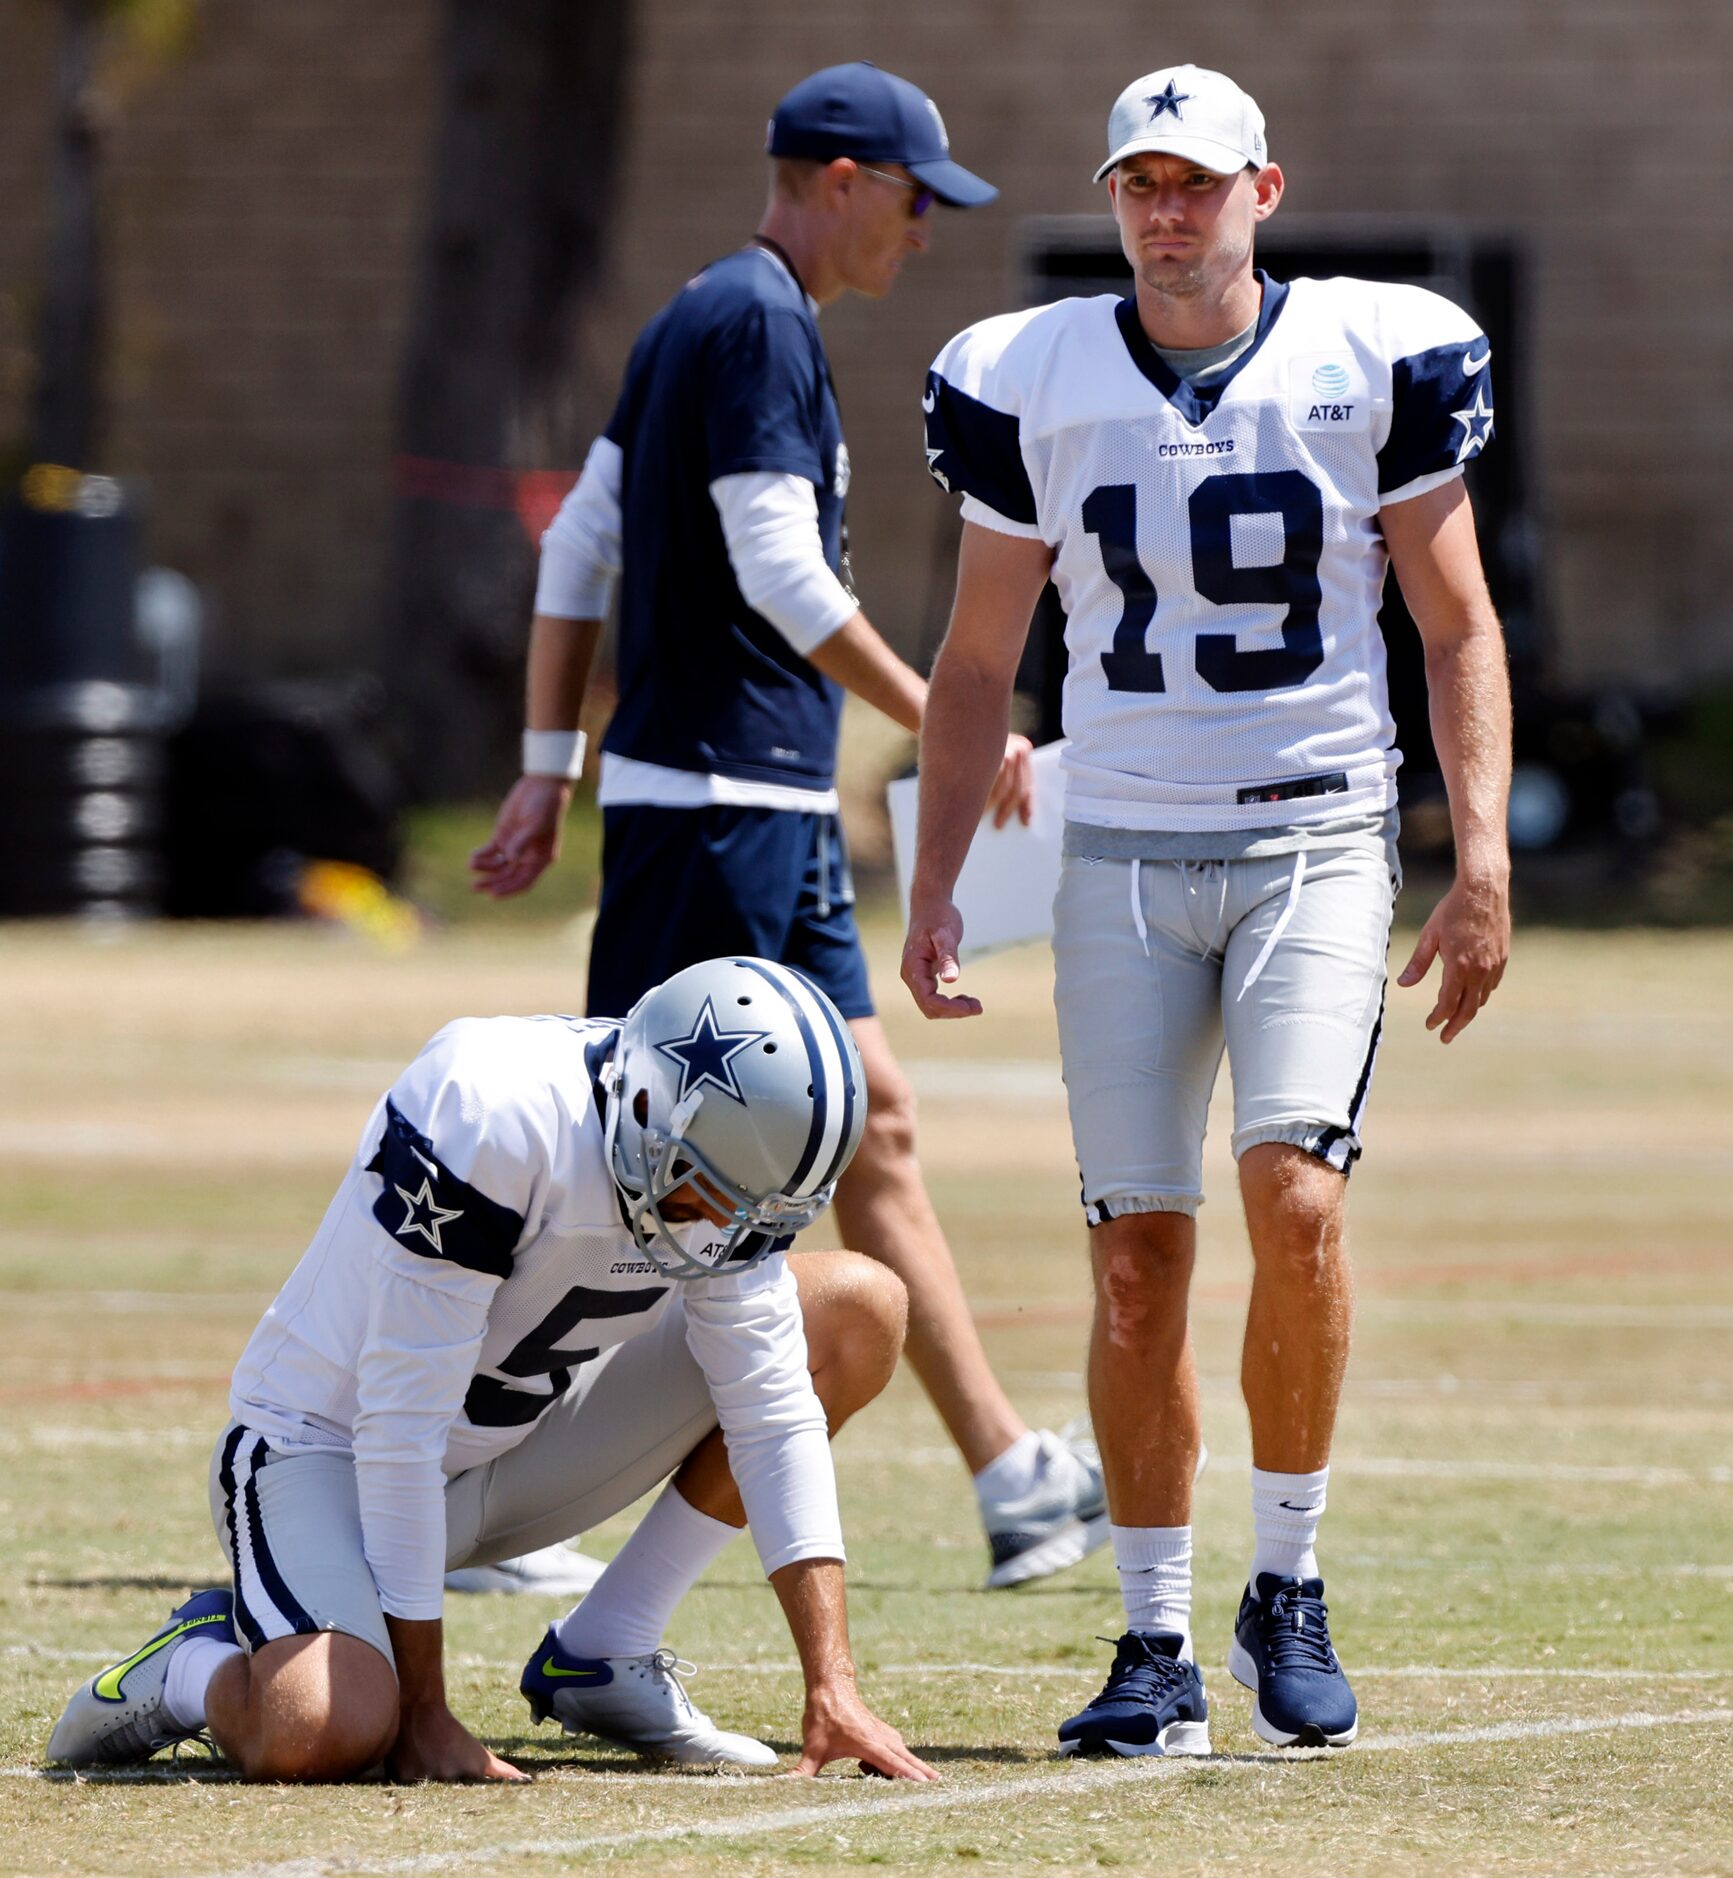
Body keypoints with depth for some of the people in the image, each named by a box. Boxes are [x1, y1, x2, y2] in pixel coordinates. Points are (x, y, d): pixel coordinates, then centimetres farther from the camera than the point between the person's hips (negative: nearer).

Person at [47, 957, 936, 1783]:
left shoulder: (717, 1166, -12)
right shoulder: (493, 1119, -33)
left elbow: (773, 1413, -7)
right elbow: (401, 1424, -29)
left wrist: (831, 1689, -14)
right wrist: (424, 1711, -25)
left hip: (512, 1456, 7)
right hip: (327, 1448, -7)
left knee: (858, 1312, -5)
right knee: (323, 1736, -37)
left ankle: (602, 1658, 0)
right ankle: (202, 1665, 1)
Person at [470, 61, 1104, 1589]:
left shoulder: (699, 319, 18)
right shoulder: (759, 323, -12)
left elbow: (578, 549, 19)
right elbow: (779, 573, -19)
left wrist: (552, 767, 18)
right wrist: (945, 729, -12)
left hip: (778, 820, 10)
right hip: (725, 805, -10)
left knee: (875, 1132, 11)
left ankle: (1012, 1480, 14)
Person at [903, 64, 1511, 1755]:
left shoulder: (1376, 361, -2)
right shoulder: (1033, 384, 3)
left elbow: (1458, 630, 3)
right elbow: (976, 667, 11)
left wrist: (1483, 861, -6)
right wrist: (932, 891, 3)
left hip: (1317, 842, -2)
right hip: (1123, 856, 2)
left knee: (1293, 1196, -20)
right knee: (1137, 1254, -2)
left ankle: (1286, 1587, -3)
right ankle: (1156, 1648, 7)